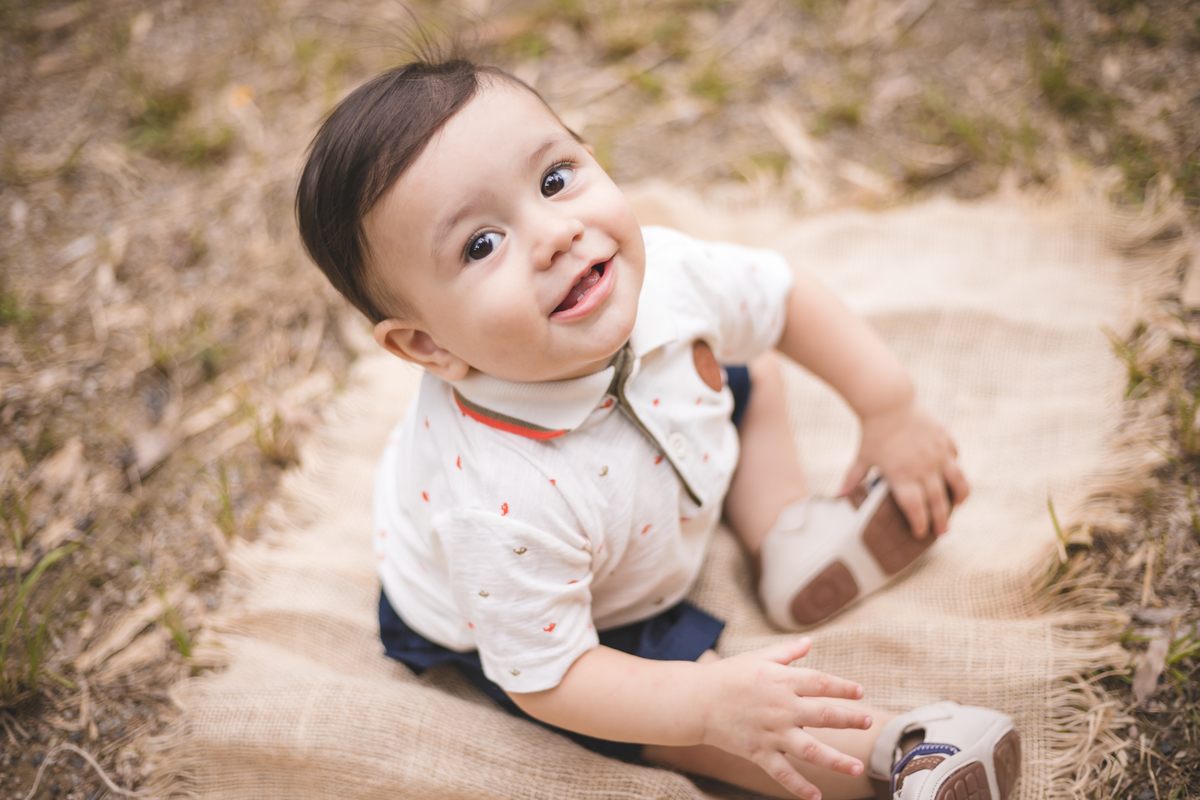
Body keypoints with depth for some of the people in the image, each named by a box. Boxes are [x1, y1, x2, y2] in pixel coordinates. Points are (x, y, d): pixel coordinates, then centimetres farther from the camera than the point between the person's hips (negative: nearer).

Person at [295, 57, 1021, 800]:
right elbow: (544, 679, -30)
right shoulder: (501, 506, -47)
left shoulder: (659, 271, -31)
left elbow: (781, 297, -8)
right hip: (530, 618, -5)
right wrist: (711, 702, -37)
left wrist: (891, 410, -4)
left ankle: (790, 536, 16)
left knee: (753, 376, 10)